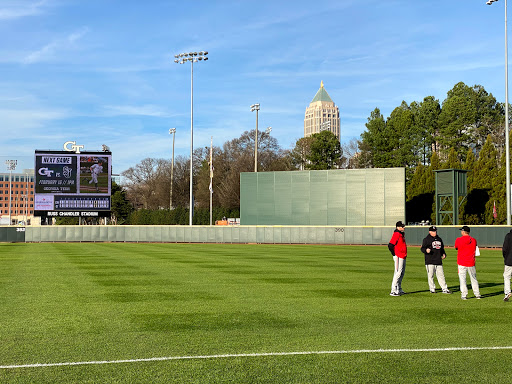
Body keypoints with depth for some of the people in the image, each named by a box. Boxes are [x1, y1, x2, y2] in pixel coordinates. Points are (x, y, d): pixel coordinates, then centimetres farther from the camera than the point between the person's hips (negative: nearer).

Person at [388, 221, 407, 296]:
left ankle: (399, 290, 25)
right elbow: (390, 245, -24)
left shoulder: (402, 234, 14)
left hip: (403, 257, 10)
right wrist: (395, 255, -17)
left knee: (402, 273, 16)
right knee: (398, 272, -9)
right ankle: (393, 291, -7)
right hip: (398, 257, -10)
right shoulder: (396, 234, -17)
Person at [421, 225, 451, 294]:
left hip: (438, 260, 5)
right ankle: (432, 289, 7)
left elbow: (442, 248, 28)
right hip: (430, 261, -5)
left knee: (441, 275, 6)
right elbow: (422, 248, -7)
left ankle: (445, 289, 10)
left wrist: (443, 254, 10)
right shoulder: (426, 239, -1)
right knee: (430, 275, -3)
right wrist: (426, 250, -29)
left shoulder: (439, 239, 18)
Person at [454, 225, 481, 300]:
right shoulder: (474, 240, 1)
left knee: (462, 279, 2)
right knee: (473, 278, 14)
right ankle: (477, 294, 18)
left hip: (461, 263, -3)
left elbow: (456, 247, 11)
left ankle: (464, 295, -3)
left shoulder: (458, 240, -7)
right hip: (471, 263, 3)